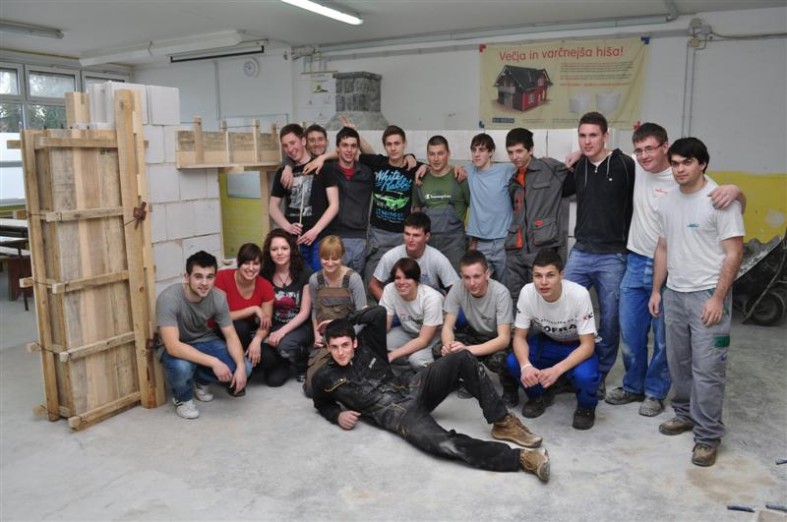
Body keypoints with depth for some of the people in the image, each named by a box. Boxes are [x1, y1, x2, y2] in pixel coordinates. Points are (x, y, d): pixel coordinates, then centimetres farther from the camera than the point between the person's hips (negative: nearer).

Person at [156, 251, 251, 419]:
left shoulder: (218, 298, -18)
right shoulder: (169, 299, -32)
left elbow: (231, 336, -11)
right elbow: (173, 346, -37)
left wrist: (241, 366, -28)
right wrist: (214, 362, -40)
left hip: (204, 341, 4)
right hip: (175, 348, -4)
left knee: (245, 367, -17)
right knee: (181, 367, -39)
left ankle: (200, 380, 14)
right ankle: (182, 398, -1)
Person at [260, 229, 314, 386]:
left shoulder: (305, 274, -9)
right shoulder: (265, 275, -1)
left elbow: (305, 312, -10)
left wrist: (283, 331, -21)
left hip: (300, 327, -1)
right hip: (274, 326, 2)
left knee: (284, 345, -34)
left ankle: (302, 363, 1)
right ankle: (283, 364, 17)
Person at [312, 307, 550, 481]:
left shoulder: (366, 345, 5)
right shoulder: (324, 377, 2)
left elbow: (379, 313, 1)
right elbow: (322, 405, 21)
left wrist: (348, 320, 6)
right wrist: (338, 415, 0)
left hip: (412, 389, 4)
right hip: (397, 416, -4)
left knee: (462, 358, -19)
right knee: (443, 444, -34)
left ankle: (502, 423, -12)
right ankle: (520, 458, -32)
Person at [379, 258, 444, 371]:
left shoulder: (432, 298, -28)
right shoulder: (389, 290, -18)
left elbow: (424, 340, -25)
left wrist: (392, 355, -31)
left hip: (435, 335, -4)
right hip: (408, 331, 4)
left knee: (417, 359, -34)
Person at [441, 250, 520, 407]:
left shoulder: (500, 293, -29)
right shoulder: (457, 290, -19)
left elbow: (504, 339, -32)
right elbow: (447, 327, -15)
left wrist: (468, 350, -46)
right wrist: (448, 346, -40)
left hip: (498, 341, -4)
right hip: (475, 335, 4)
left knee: (498, 360, -37)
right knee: (441, 350, -24)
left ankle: (510, 390, -2)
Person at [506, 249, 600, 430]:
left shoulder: (579, 294, -32)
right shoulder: (527, 292, -24)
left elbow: (587, 345, -27)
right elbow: (519, 336, -15)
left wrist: (557, 369, -42)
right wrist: (525, 365, -36)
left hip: (578, 347, -3)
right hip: (547, 342, 3)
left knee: (584, 375, -34)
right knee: (513, 362, -24)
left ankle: (586, 406, 2)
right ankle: (540, 395, 7)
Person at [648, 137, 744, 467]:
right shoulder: (667, 202, 10)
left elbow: (734, 254, -12)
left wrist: (718, 298, -16)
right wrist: (656, 290, 14)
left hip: (708, 295, -6)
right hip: (674, 294, 6)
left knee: (707, 368, -3)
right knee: (678, 362, 15)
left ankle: (708, 436, 8)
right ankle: (685, 414, 33)